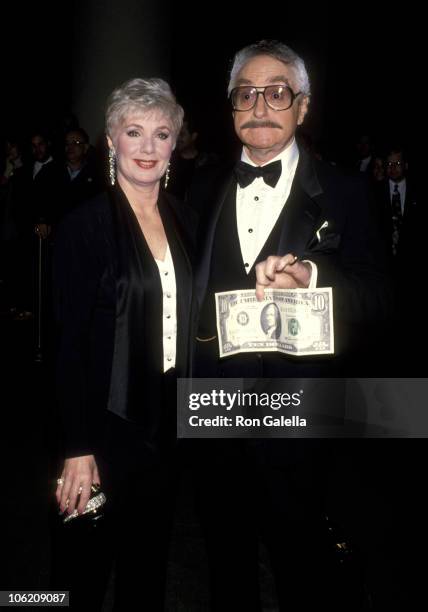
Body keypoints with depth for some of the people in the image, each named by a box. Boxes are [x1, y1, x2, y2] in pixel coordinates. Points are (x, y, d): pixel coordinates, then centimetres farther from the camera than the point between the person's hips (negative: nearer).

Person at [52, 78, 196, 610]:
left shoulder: (184, 220, 6)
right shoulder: (85, 225, -10)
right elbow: (71, 340, -12)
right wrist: (78, 448, -14)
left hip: (169, 421, 5)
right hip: (110, 422, -5)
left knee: (150, 563, 20)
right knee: (87, 568, 12)